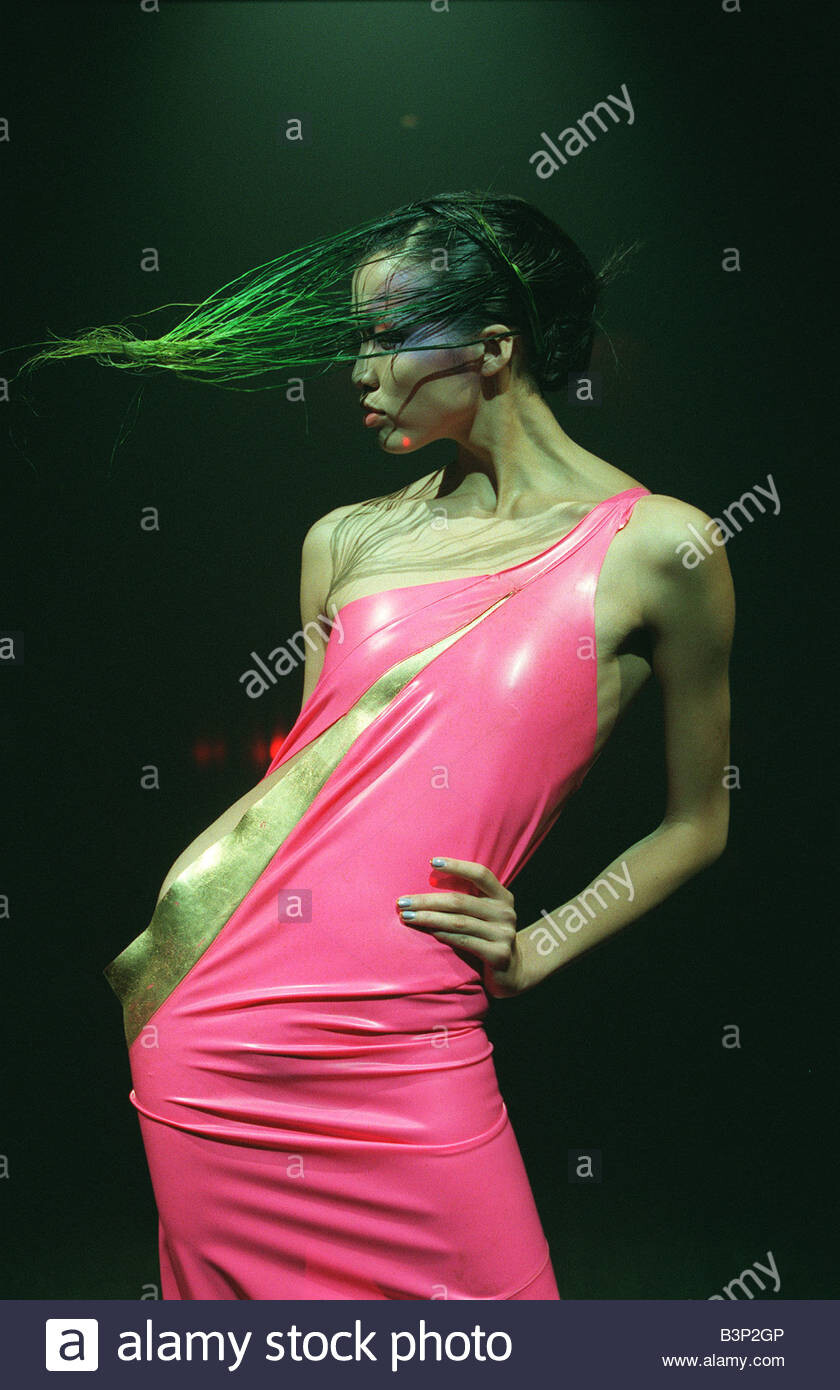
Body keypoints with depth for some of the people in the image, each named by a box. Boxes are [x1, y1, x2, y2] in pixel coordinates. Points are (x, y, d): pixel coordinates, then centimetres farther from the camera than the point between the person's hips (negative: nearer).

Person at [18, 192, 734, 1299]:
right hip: (211, 1034, 4)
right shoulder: (344, 540, 8)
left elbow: (698, 823, 5)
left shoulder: (657, 547, -4)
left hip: (409, 1058, -4)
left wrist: (537, 950, -4)